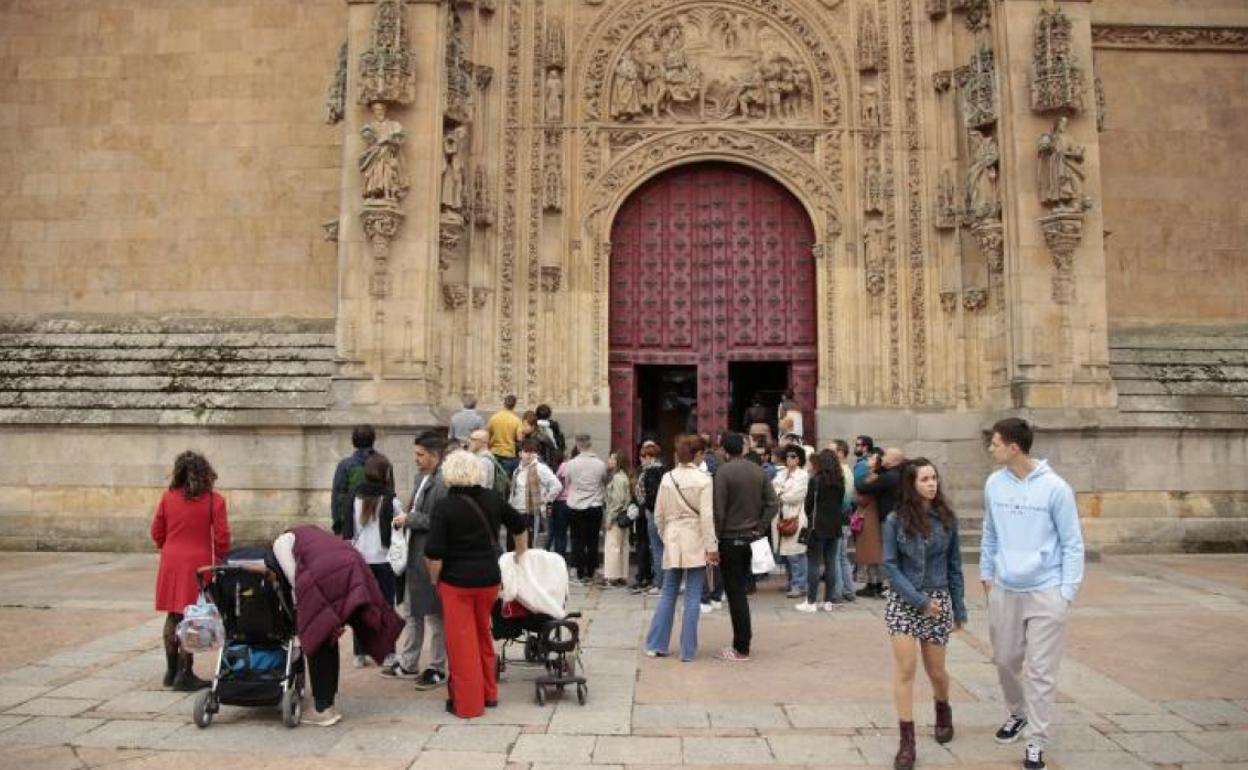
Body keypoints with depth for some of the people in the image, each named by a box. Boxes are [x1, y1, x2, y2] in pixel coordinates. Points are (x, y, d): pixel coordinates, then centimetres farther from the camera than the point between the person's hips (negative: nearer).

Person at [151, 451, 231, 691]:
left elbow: (157, 533, 7)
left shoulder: (168, 497, 1)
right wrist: (219, 561, 8)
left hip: (171, 563, 4)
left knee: (173, 616, 15)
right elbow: (221, 538, -9)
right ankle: (185, 675, 5)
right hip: (198, 563, -4)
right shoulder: (214, 500, -8)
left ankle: (171, 671, 25)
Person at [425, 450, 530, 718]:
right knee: (483, 636, 21)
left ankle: (467, 703, 13)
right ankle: (488, 693, 30)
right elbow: (519, 526, 15)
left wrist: (435, 579, 0)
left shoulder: (445, 507, -13)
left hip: (457, 582, -4)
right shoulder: (491, 499, 1)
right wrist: (520, 554, 32)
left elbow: (434, 553, -17)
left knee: (462, 642, 6)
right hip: (489, 578, 5)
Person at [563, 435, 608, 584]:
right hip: (595, 506, 0)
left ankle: (580, 573, 10)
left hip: (575, 507, 0)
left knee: (578, 541, 8)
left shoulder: (571, 464, -8)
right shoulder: (600, 464, -7)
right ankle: (590, 573, 11)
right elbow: (605, 483, 7)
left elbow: (567, 483, 5)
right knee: (592, 541, 8)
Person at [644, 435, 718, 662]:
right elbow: (706, 516, -13)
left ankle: (656, 645, 17)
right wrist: (711, 547, -9)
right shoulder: (703, 479, -9)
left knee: (668, 594, 14)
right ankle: (687, 650, 7)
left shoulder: (667, 478, 4)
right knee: (693, 597, 3)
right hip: (695, 542, -4)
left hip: (673, 542, 4)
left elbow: (659, 514, 8)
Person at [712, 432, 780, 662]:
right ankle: (745, 634, 23)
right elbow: (773, 504, 0)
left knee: (735, 593, 0)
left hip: (730, 539, -6)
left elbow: (718, 509, -16)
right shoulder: (758, 471, 5)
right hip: (751, 539, 6)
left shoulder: (723, 472, -13)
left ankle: (741, 648, 4)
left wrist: (715, 538, -8)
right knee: (741, 590, 19)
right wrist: (759, 528, 2)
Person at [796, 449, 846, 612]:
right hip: (835, 527, 5)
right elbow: (841, 502, 8)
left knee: (814, 564, 0)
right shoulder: (840, 481, 5)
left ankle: (811, 602, 1)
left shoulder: (816, 480, -11)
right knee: (830, 562, 9)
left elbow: (809, 504, -7)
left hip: (818, 527, -5)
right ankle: (829, 601, 13)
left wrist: (810, 518, 9)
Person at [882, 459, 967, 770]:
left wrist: (959, 607, 6)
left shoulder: (947, 519, -2)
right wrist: (920, 599, -14)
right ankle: (906, 741, 4)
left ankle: (943, 711, 44)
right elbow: (891, 565, -8)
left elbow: (954, 565, 5)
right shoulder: (896, 520, -8)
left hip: (939, 600, 2)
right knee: (904, 670, -4)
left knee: (936, 670, 12)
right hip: (903, 601, -2)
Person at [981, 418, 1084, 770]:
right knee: (1005, 660, 16)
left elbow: (1073, 543, -7)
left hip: (1046, 592, -4)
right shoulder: (994, 484, 0)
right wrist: (986, 574, 12)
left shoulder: (1054, 488, -13)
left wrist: (1067, 592, -10)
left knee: (1041, 670, 1)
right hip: (1004, 589, 5)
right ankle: (1017, 714, 41)